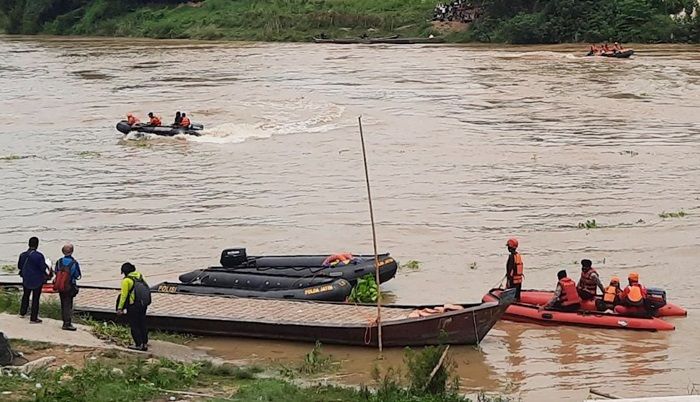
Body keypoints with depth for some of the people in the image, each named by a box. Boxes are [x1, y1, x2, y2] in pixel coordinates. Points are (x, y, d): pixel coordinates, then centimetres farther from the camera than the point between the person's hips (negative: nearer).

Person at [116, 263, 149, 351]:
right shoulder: (140, 276, 5)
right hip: (143, 305, 7)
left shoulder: (126, 280, -14)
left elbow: (124, 295, -15)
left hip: (133, 306, -7)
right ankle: (145, 344, 17)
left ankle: (138, 344, 7)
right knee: (142, 324, 14)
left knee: (134, 325, 5)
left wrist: (120, 308, -11)